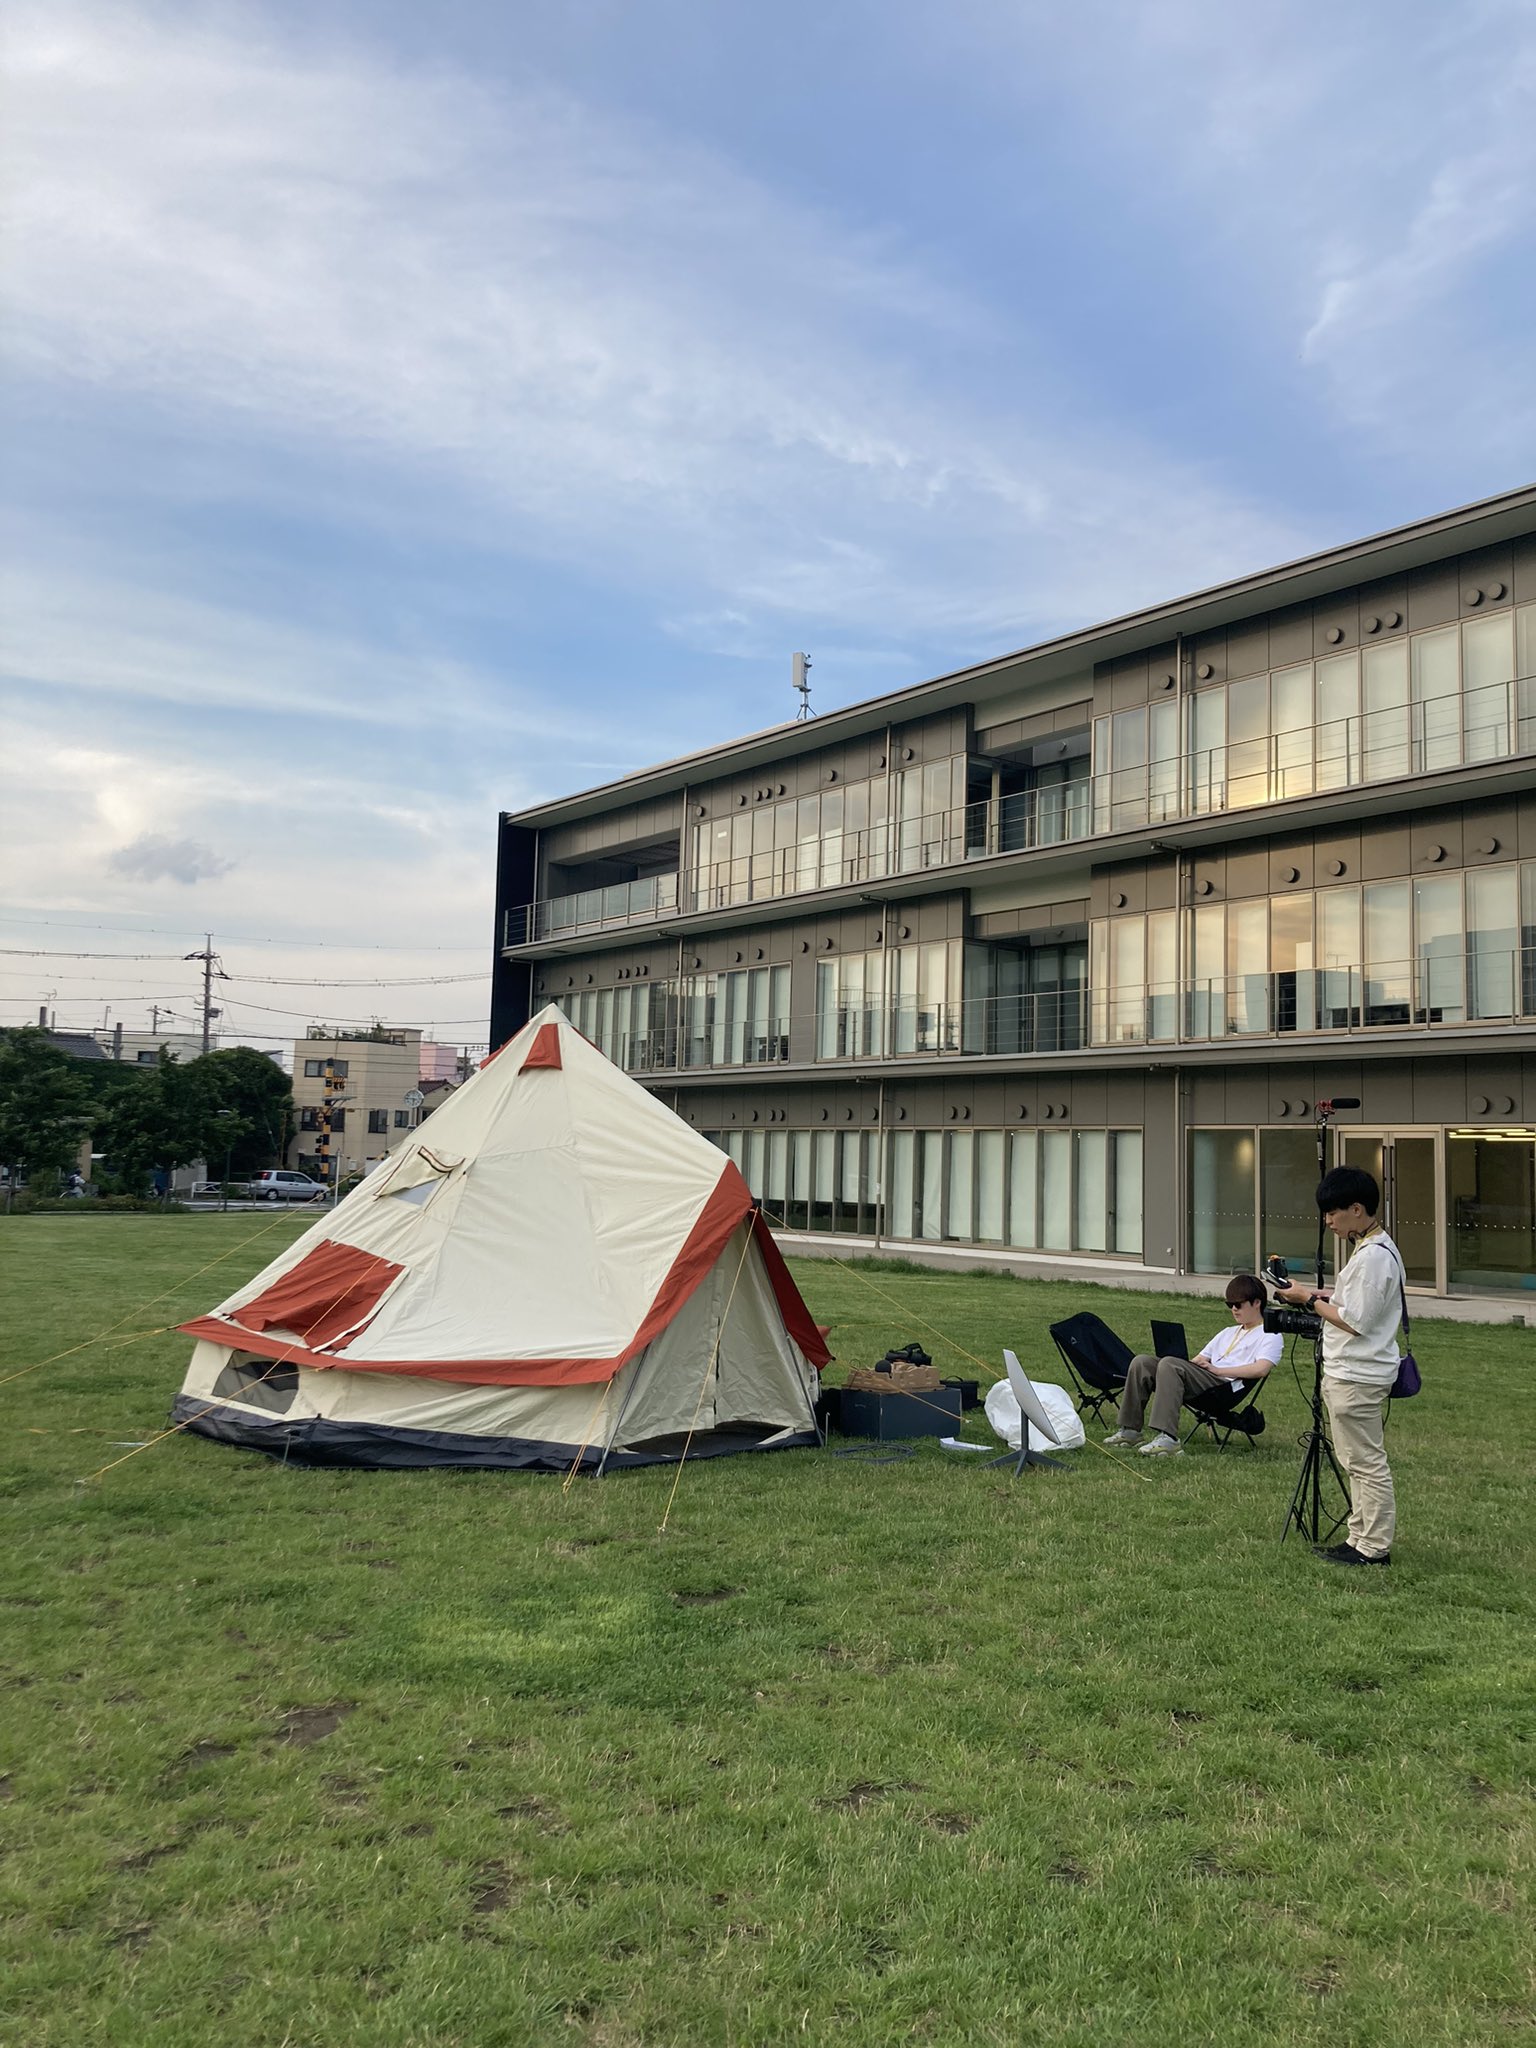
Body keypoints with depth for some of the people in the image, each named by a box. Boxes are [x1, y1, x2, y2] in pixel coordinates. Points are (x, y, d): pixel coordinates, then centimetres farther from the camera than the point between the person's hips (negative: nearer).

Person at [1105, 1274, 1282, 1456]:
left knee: (1169, 1364, -32)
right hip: (1204, 1378, 8)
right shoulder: (1228, 1333, 34)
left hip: (1226, 1388, -8)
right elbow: (1199, 1360, 30)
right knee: (1142, 1362, -11)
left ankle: (1167, 1439, -41)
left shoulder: (1270, 1336, 8)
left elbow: (1260, 1369, -12)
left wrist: (1218, 1370, -13)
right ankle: (1130, 1430, -10)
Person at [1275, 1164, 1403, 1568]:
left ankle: (1374, 1547, 8)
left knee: (1367, 1462, -1)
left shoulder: (1374, 1256, -21)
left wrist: (1311, 1299, -11)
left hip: (1357, 1378, -11)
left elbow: (1356, 1321, -22)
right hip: (1349, 1372, 11)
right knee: (1360, 1462, 16)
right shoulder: (1371, 1249, 12)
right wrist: (1321, 1294, 7)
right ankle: (1361, 1538, 25)